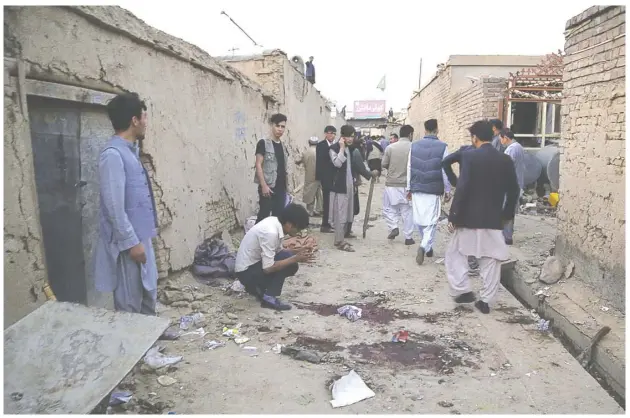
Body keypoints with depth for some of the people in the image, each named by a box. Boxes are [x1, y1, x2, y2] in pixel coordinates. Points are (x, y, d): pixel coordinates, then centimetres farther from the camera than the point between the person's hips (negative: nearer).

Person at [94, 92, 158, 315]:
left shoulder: (130, 151, 10)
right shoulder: (113, 154, -20)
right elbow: (115, 207, -22)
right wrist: (132, 242, -20)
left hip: (141, 236, 10)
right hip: (128, 241, -10)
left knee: (148, 293, 21)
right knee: (130, 304, 3)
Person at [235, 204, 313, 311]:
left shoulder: (275, 222, -4)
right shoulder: (270, 233, -30)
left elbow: (278, 251, 9)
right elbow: (268, 268, -28)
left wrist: (297, 256, -5)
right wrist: (295, 258, -23)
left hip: (254, 264, 9)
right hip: (246, 272, -9)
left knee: (291, 266, 3)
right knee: (286, 257, -20)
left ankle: (257, 287, 14)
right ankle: (268, 297, -11)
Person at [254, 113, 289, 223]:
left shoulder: (282, 146, 14)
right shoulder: (263, 143, -6)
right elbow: (258, 165, -11)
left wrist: (286, 185, 15)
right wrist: (263, 185, -17)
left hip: (281, 187, 7)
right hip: (268, 186, -7)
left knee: (279, 215, 9)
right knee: (264, 215, -7)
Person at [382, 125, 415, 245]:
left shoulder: (390, 147, -4)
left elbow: (384, 164, 0)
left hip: (392, 183, 0)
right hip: (408, 184, 0)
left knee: (389, 208, 17)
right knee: (407, 211, 9)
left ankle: (393, 227, -2)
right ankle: (408, 237, 14)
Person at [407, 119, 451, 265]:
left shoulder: (414, 145, 2)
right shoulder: (442, 147, -7)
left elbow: (409, 168, 5)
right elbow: (445, 171, -5)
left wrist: (409, 188, 14)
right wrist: (447, 190, 4)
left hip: (417, 188, 3)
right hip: (434, 190, -3)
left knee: (420, 220, 14)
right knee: (431, 221, 3)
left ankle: (427, 246, 26)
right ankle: (424, 246, -15)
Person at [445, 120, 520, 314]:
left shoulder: (469, 156, -11)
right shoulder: (506, 160, 4)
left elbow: (462, 188, -17)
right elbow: (513, 191, 9)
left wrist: (453, 216, -11)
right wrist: (507, 214, 21)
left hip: (470, 217, -4)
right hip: (494, 219, 4)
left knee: (454, 253, 14)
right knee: (491, 260, 11)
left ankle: (463, 290, 7)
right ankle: (486, 300, 15)